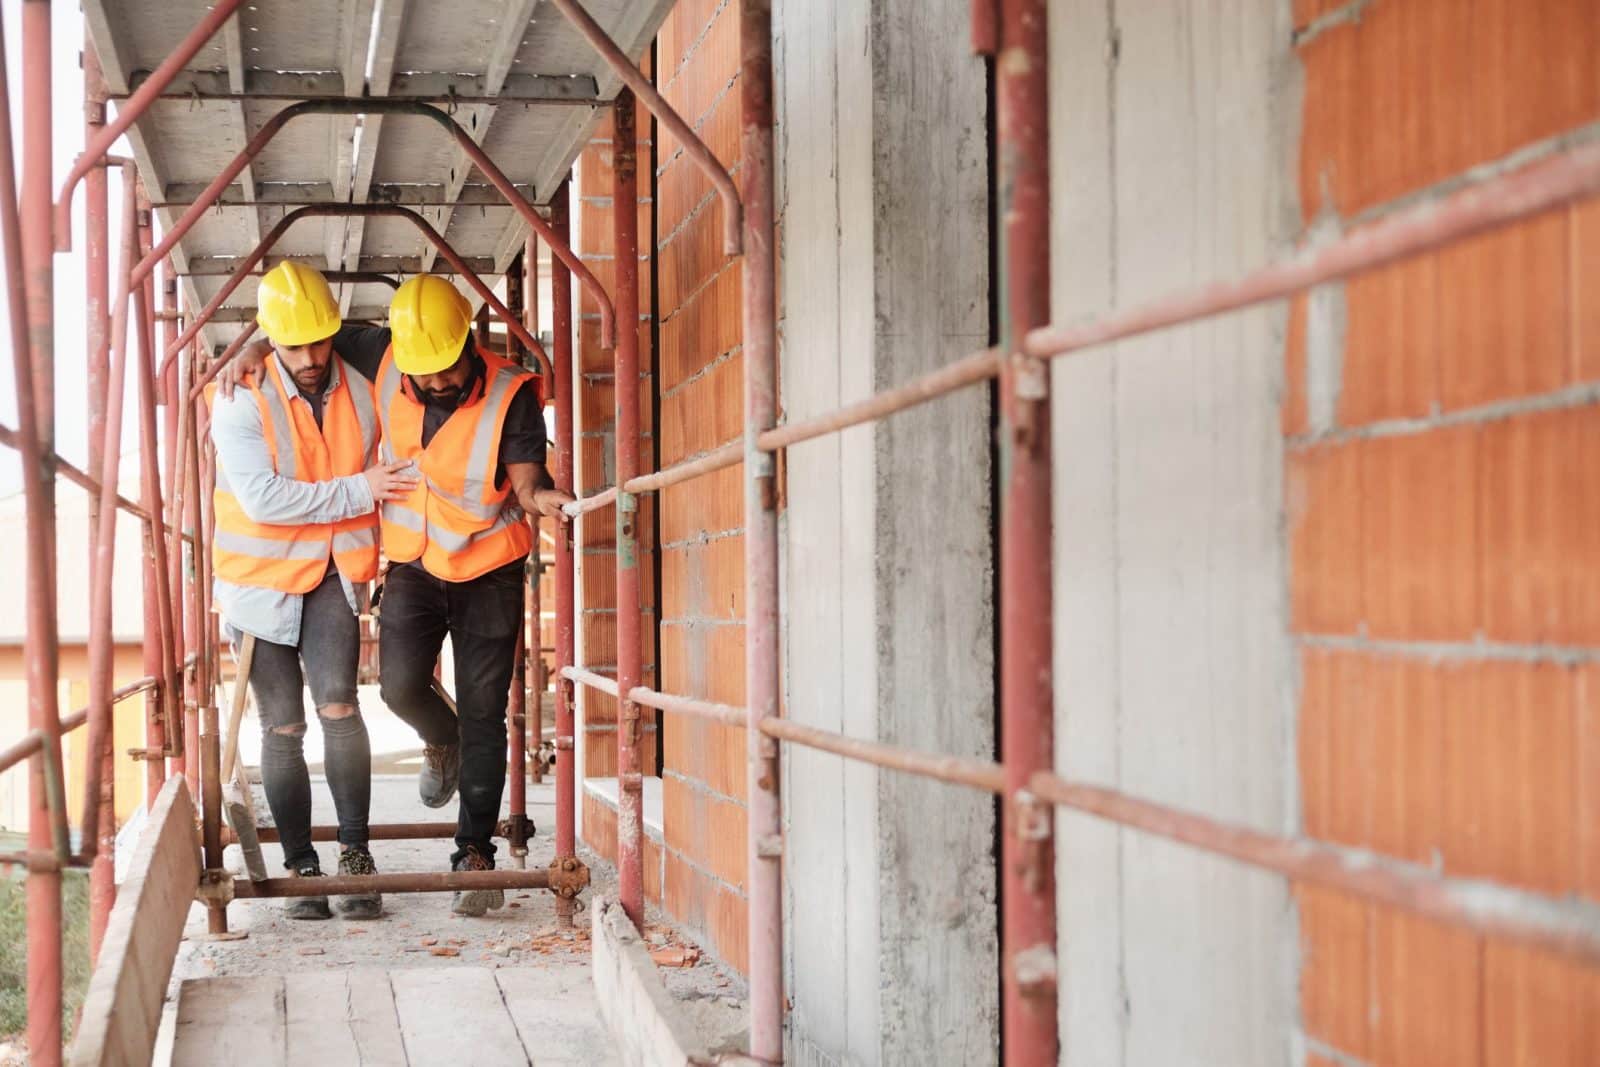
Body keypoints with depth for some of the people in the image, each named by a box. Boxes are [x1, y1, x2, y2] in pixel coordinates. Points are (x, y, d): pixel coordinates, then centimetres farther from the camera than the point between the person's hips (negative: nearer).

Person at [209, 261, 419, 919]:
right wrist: (357, 492, -21)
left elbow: (387, 476, 18)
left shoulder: (361, 390, -2)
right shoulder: (240, 400, -14)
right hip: (261, 577, -1)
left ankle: (355, 850, -8)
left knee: (338, 707, -17)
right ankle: (302, 869, 12)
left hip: (331, 574, 2)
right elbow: (263, 498, -23)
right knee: (283, 728, 3)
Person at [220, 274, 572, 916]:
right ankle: (441, 743, 22)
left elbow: (526, 482, -25)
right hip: (413, 563, 3)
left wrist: (542, 497, -47)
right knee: (401, 684, -14)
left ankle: (475, 853, 6)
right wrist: (260, 350, -8)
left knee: (482, 712, -2)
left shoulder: (511, 394, -21)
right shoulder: (383, 361, -12)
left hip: (489, 569, -3)